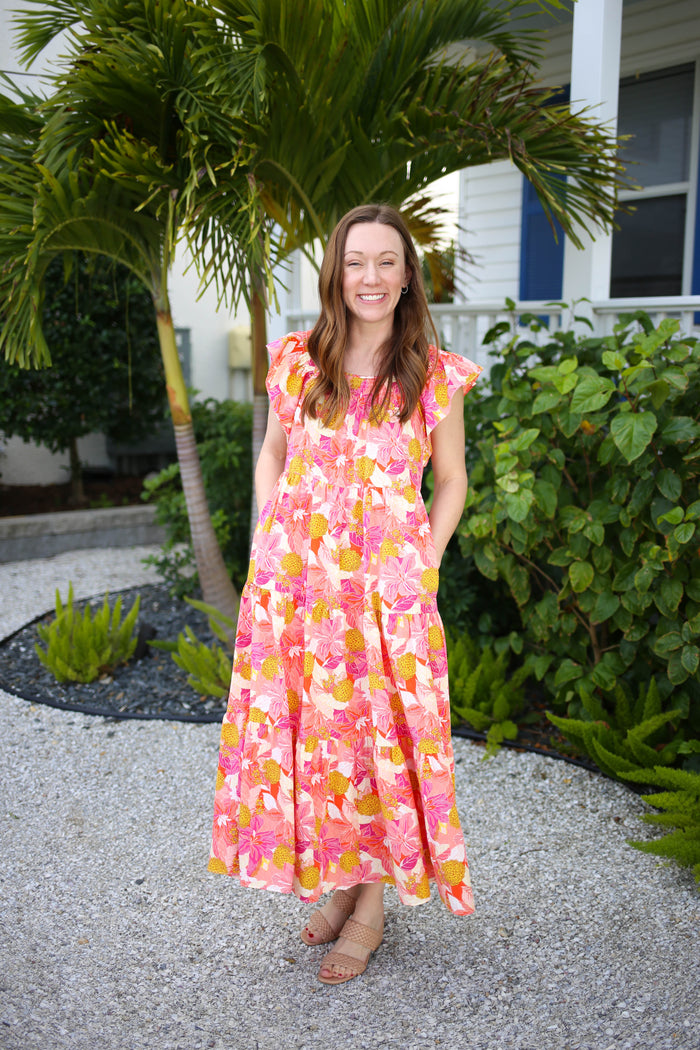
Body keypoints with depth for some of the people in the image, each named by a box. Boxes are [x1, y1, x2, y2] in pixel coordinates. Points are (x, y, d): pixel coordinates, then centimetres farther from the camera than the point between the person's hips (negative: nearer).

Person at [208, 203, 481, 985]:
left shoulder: (435, 377, -1)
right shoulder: (296, 361, 5)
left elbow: (450, 481, 6)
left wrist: (424, 566, -3)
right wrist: (266, 547, 6)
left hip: (386, 586, -3)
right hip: (294, 582, 3)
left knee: (380, 733, 4)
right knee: (299, 727, 10)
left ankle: (372, 901, 25)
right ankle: (338, 880, 32)